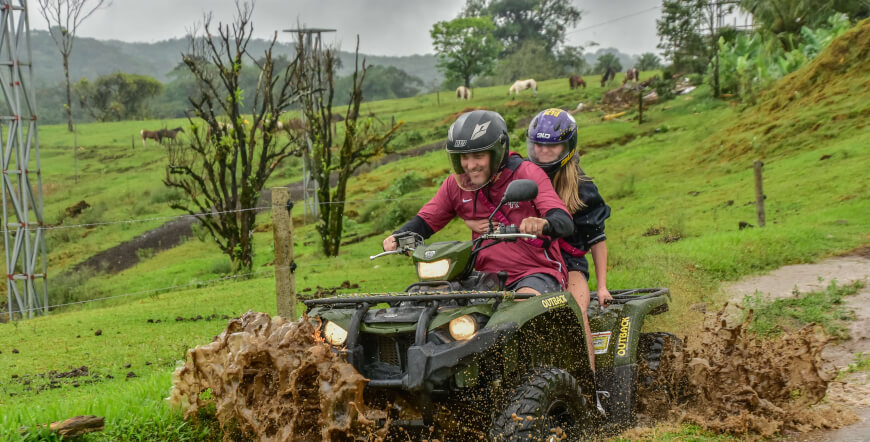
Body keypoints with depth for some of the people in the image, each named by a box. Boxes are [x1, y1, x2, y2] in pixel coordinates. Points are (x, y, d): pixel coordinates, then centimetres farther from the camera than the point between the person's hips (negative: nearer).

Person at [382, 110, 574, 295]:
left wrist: (543, 224, -44)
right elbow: (426, 220, 13)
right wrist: (398, 237, -10)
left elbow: (565, 222, -18)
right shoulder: (456, 184, 7)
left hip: (538, 272, -5)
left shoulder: (527, 173, -7)